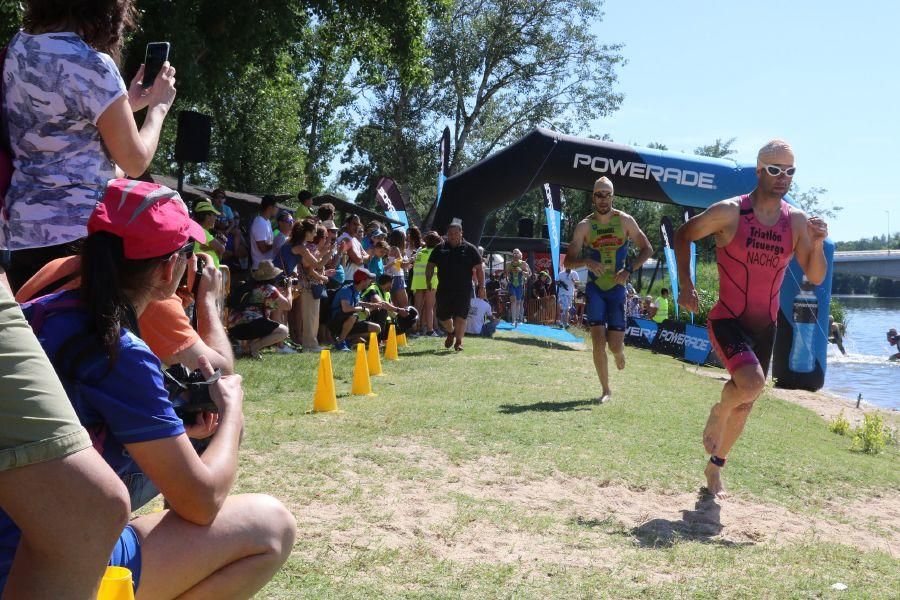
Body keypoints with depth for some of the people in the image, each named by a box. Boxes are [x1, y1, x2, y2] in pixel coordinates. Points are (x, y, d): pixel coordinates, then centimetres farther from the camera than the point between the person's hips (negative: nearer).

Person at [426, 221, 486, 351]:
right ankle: (450, 332, 39)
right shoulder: (440, 248, 7)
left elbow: (479, 268, 1)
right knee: (442, 316, 10)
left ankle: (458, 341, 0)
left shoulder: (470, 249, 1)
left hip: (463, 290, -3)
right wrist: (428, 282, 3)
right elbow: (430, 266, 12)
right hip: (444, 289, 3)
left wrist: (481, 287, -4)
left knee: (460, 316, -9)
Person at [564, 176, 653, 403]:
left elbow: (647, 249, 3)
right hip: (595, 288, 0)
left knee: (615, 345, -4)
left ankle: (620, 351, 36)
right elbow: (568, 261, -5)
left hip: (617, 288, 0)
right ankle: (605, 390, 5)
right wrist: (586, 262, -26)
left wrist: (628, 270, -11)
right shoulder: (584, 226, -3)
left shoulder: (625, 221, -2)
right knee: (598, 340, -10)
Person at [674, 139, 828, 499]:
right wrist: (686, 286, -6)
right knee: (751, 384, -28)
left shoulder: (797, 222, 0)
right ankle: (719, 411, 8)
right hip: (727, 320, -5)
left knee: (745, 403, 13)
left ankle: (715, 467, 34)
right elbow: (683, 236, 1)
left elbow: (815, 277, 3)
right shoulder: (729, 212, -12)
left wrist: (818, 244, -16)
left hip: (765, 326, 5)